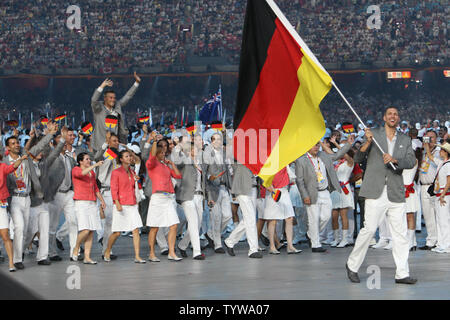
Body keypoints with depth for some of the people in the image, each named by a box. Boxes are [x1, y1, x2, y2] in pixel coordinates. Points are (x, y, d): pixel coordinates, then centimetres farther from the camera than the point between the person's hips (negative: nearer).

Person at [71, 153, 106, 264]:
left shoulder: (92, 172, 18)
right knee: (85, 230, -17)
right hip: (81, 203, -6)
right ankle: (76, 249, 8)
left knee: (91, 231, -1)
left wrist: (102, 200, 12)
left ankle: (87, 257, 1)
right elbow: (81, 173, -26)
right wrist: (95, 165, -28)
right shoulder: (76, 170, -2)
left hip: (92, 204, 6)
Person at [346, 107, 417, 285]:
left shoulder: (405, 140, 15)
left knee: (400, 233, 1)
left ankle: (402, 274, 5)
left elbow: (411, 162, 2)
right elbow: (357, 159, 3)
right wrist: (367, 143, -15)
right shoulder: (373, 134, 7)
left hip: (396, 194, 3)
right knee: (370, 228, -10)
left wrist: (394, 160, -16)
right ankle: (352, 265, 6)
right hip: (375, 192, -3)